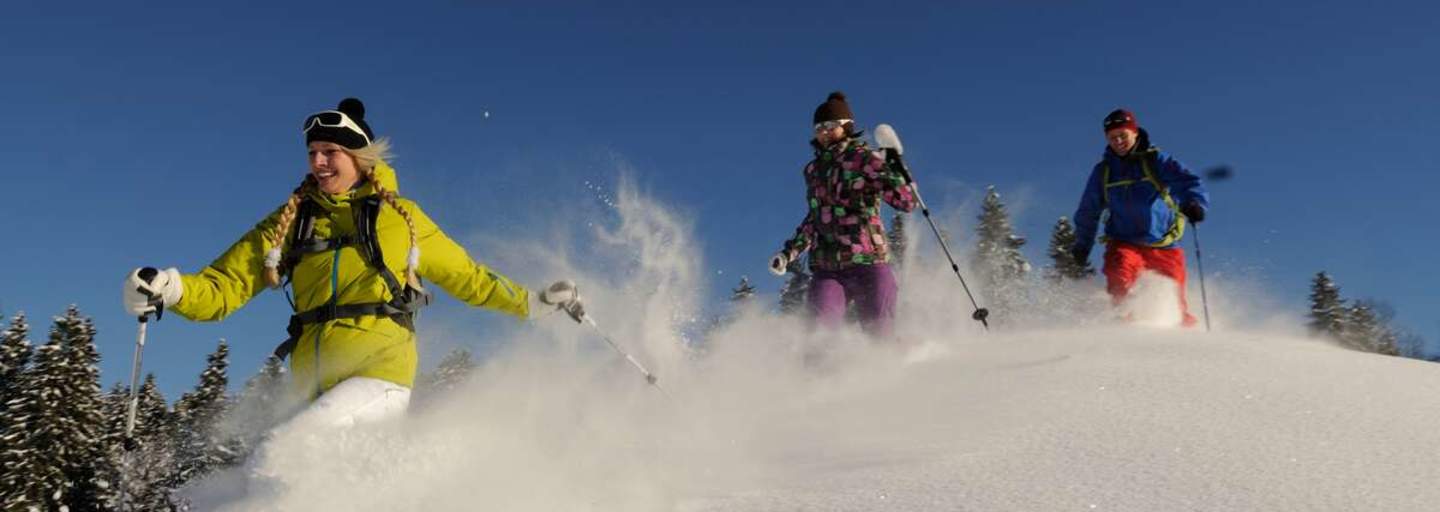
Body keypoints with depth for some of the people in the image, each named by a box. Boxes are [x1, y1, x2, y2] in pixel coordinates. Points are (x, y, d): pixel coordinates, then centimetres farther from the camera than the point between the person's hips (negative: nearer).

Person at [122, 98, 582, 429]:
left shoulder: (400, 217, 10)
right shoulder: (291, 221, 14)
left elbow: (465, 276, 20)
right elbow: (223, 289, 10)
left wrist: (534, 303, 18)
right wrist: (170, 289, -11)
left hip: (380, 371, -4)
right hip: (316, 382, 4)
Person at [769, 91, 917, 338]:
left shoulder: (864, 158, 0)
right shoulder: (813, 169, 18)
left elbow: (907, 202, -8)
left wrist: (892, 167, -21)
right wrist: (790, 252, 23)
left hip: (867, 263, -4)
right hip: (826, 269, 4)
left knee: (880, 335, -6)